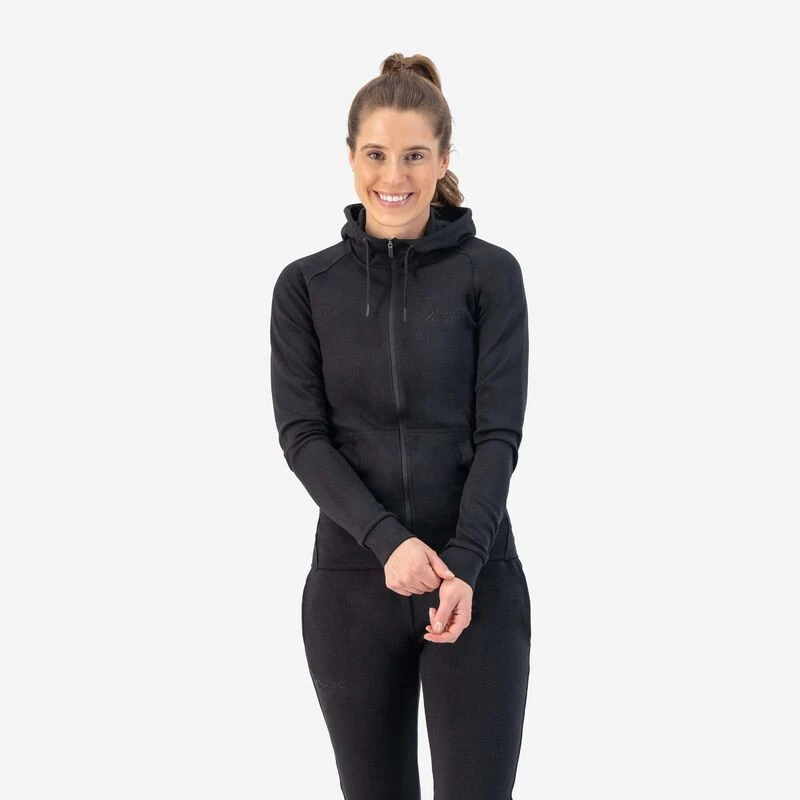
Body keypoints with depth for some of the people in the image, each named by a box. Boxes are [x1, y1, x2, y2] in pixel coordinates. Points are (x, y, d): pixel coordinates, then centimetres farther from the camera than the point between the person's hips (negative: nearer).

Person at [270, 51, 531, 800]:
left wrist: (463, 565, -18)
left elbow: (498, 434, -5)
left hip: (477, 577, -2)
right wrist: (387, 540, -17)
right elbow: (302, 436, -3)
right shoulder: (306, 284, 4)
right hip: (352, 579, 2)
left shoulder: (490, 273, 0)